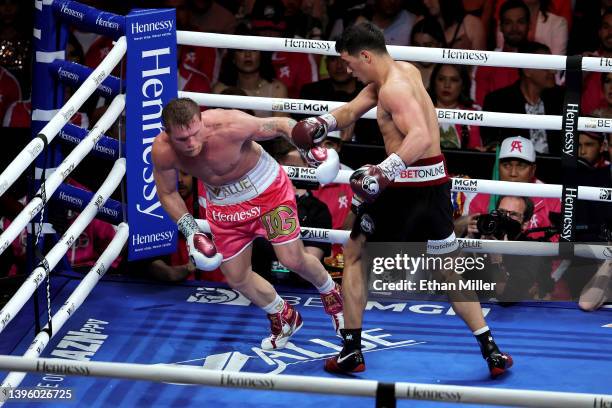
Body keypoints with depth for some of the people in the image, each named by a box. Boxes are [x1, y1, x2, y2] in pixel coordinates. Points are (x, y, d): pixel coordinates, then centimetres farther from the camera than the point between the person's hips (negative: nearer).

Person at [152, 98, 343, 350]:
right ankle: (284, 319, 37)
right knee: (236, 278, 9)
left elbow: (282, 125, -20)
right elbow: (167, 193, -6)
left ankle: (331, 294, 29)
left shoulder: (230, 126, -38)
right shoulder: (162, 152, -27)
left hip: (266, 189, -4)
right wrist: (189, 231, -13)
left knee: (293, 260, -6)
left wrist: (308, 148, -32)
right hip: (223, 204, 4)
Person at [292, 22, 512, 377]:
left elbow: (420, 136, -33)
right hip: (436, 183, 8)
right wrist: (322, 124, 1)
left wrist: (385, 172, -42)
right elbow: (352, 111, 18)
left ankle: (351, 352, 12)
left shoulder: (393, 89, -17)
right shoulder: (405, 71, 12)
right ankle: (491, 351, 14)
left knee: (355, 253, 12)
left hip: (406, 186, -8)